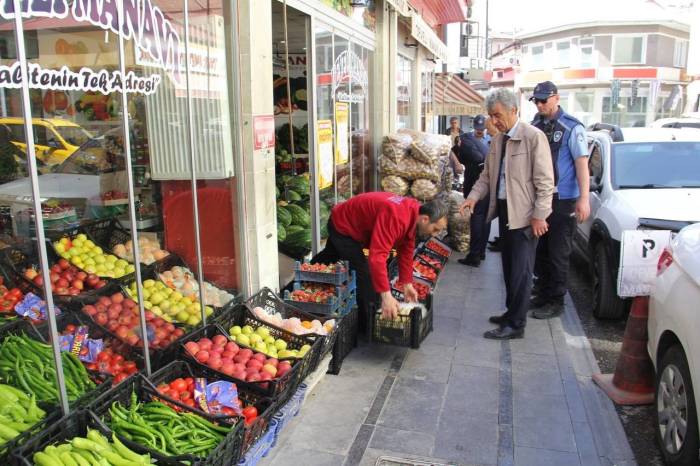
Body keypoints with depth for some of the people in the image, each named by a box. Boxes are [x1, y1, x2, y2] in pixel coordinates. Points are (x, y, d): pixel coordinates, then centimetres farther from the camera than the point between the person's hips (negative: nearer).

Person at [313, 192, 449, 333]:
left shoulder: (413, 214, -11)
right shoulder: (395, 216, -40)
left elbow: (406, 251, -3)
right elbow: (377, 255, -46)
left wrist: (407, 284, -4)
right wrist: (386, 295, -47)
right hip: (342, 227, -9)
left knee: (330, 258, 30)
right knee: (363, 275, -10)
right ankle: (365, 326, 3)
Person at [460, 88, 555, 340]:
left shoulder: (534, 137, -12)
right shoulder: (497, 141, 10)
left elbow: (545, 180, -13)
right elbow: (487, 175, 15)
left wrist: (539, 215, -16)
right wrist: (474, 196, -2)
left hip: (524, 214, -8)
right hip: (504, 210, 8)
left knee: (520, 270, -2)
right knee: (508, 267, 16)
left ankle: (515, 324, 7)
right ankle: (512, 312, 30)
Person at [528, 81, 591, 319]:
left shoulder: (572, 127, -7)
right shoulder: (535, 125, 10)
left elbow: (582, 163, -11)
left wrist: (584, 198, -17)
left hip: (562, 201, -6)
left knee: (558, 253, 0)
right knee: (540, 250, 14)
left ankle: (556, 301, 11)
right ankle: (542, 293, 27)